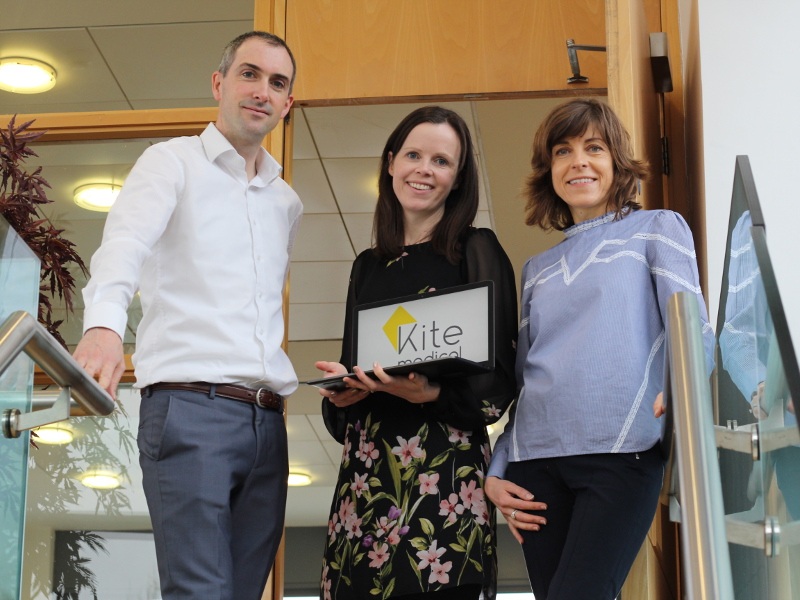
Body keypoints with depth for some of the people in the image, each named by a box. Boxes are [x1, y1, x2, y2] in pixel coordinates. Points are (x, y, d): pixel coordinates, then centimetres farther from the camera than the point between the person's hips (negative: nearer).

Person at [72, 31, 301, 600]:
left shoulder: (287, 203, 22)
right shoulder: (173, 162, 4)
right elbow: (125, 242, -16)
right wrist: (104, 323, -36)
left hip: (267, 421, 6)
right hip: (189, 407, -6)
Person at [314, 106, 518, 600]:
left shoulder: (476, 252, 3)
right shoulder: (369, 266, 18)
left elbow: (498, 379, -3)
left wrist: (430, 393, -21)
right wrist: (340, 393, -1)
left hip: (446, 467, -4)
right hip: (367, 467, 5)